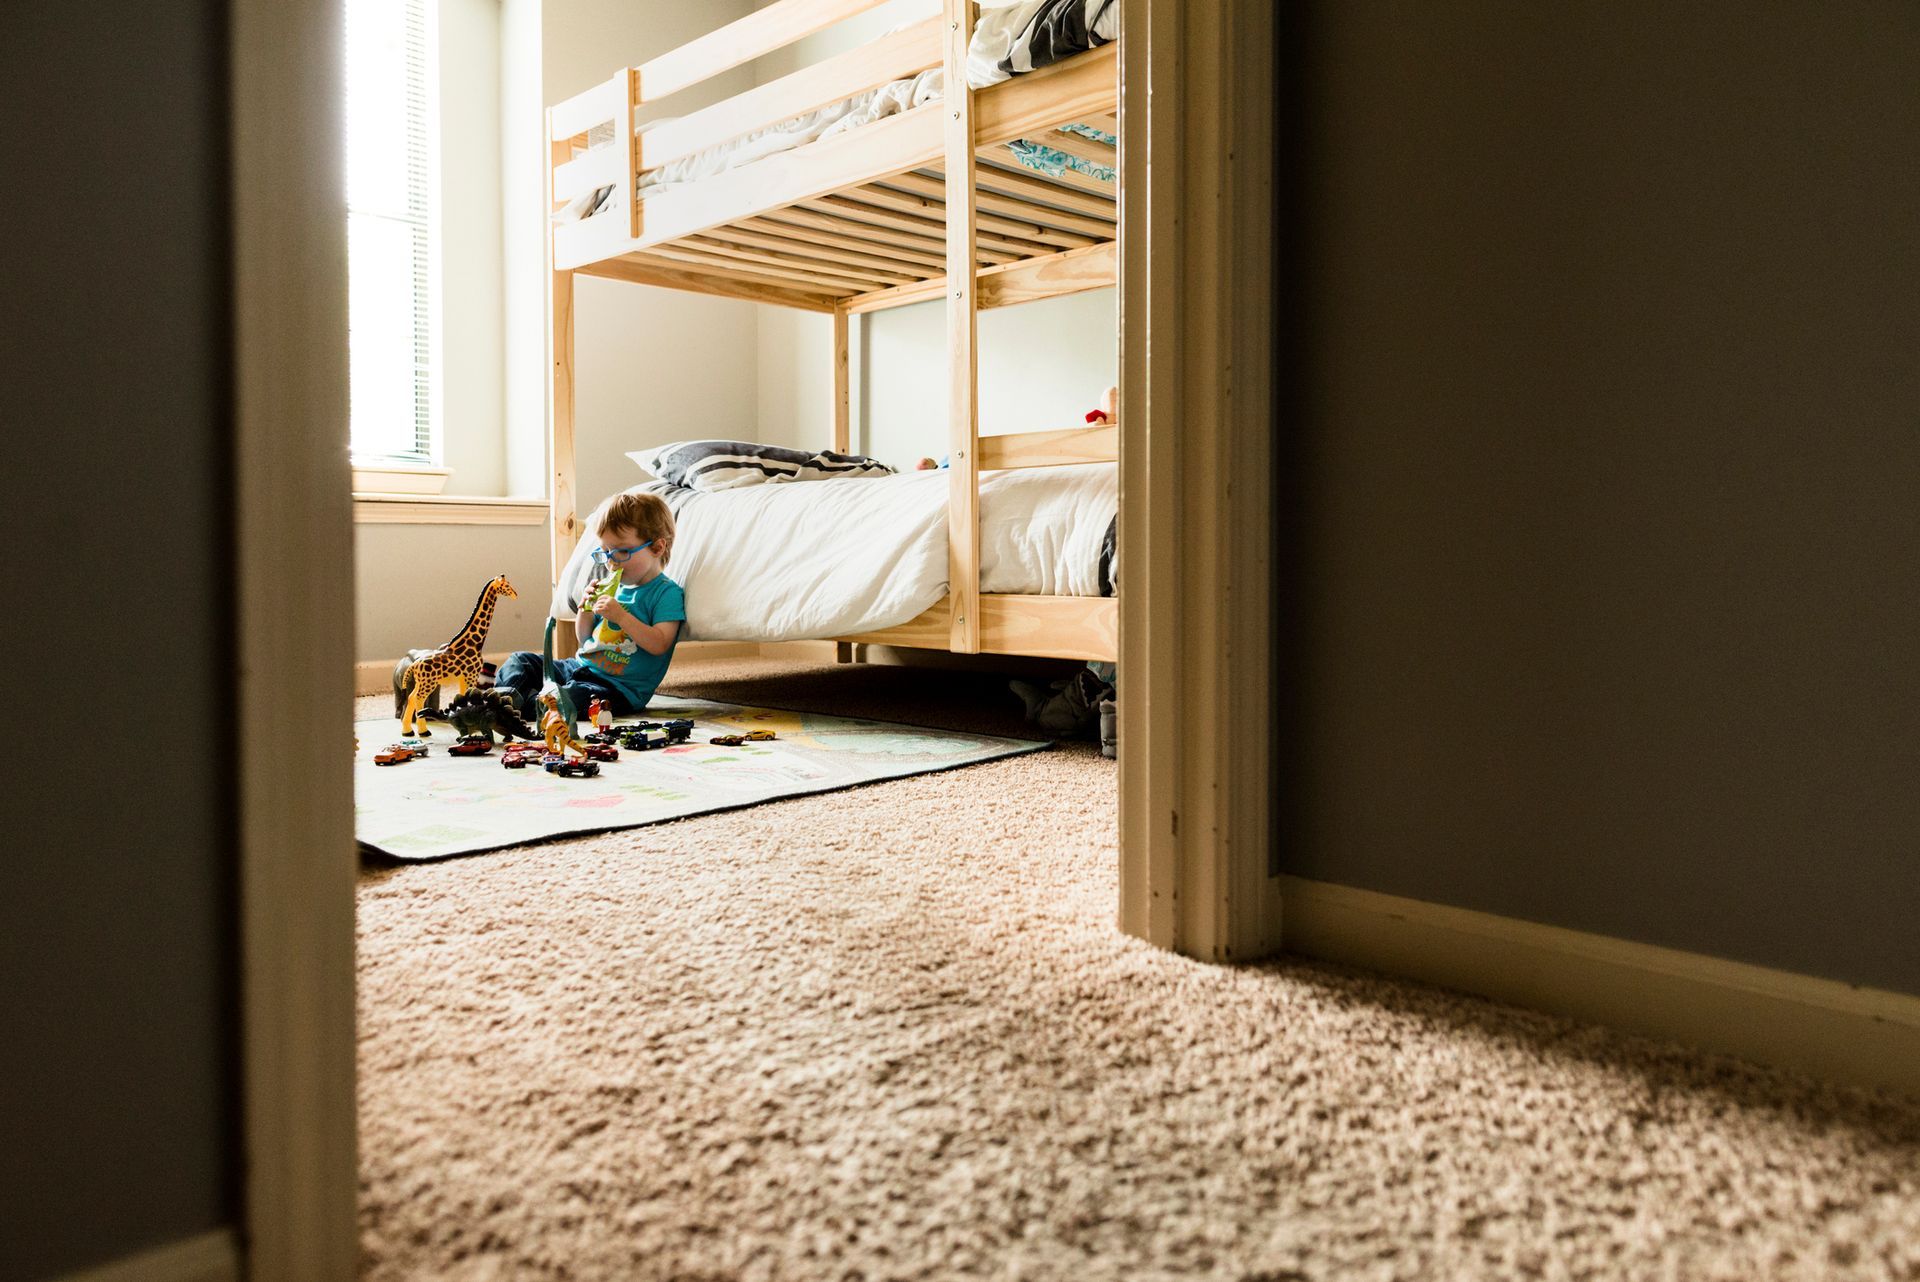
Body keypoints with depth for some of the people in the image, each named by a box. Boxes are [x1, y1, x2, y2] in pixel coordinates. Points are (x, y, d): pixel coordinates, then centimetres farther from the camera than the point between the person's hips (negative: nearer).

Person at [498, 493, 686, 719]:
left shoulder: (667, 592, -9)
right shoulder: (613, 587, 14)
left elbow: (659, 645, -21)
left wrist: (621, 616, -26)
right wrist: (585, 610, 1)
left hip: (618, 687, -9)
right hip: (579, 667, 9)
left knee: (573, 697, -39)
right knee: (520, 660, 6)